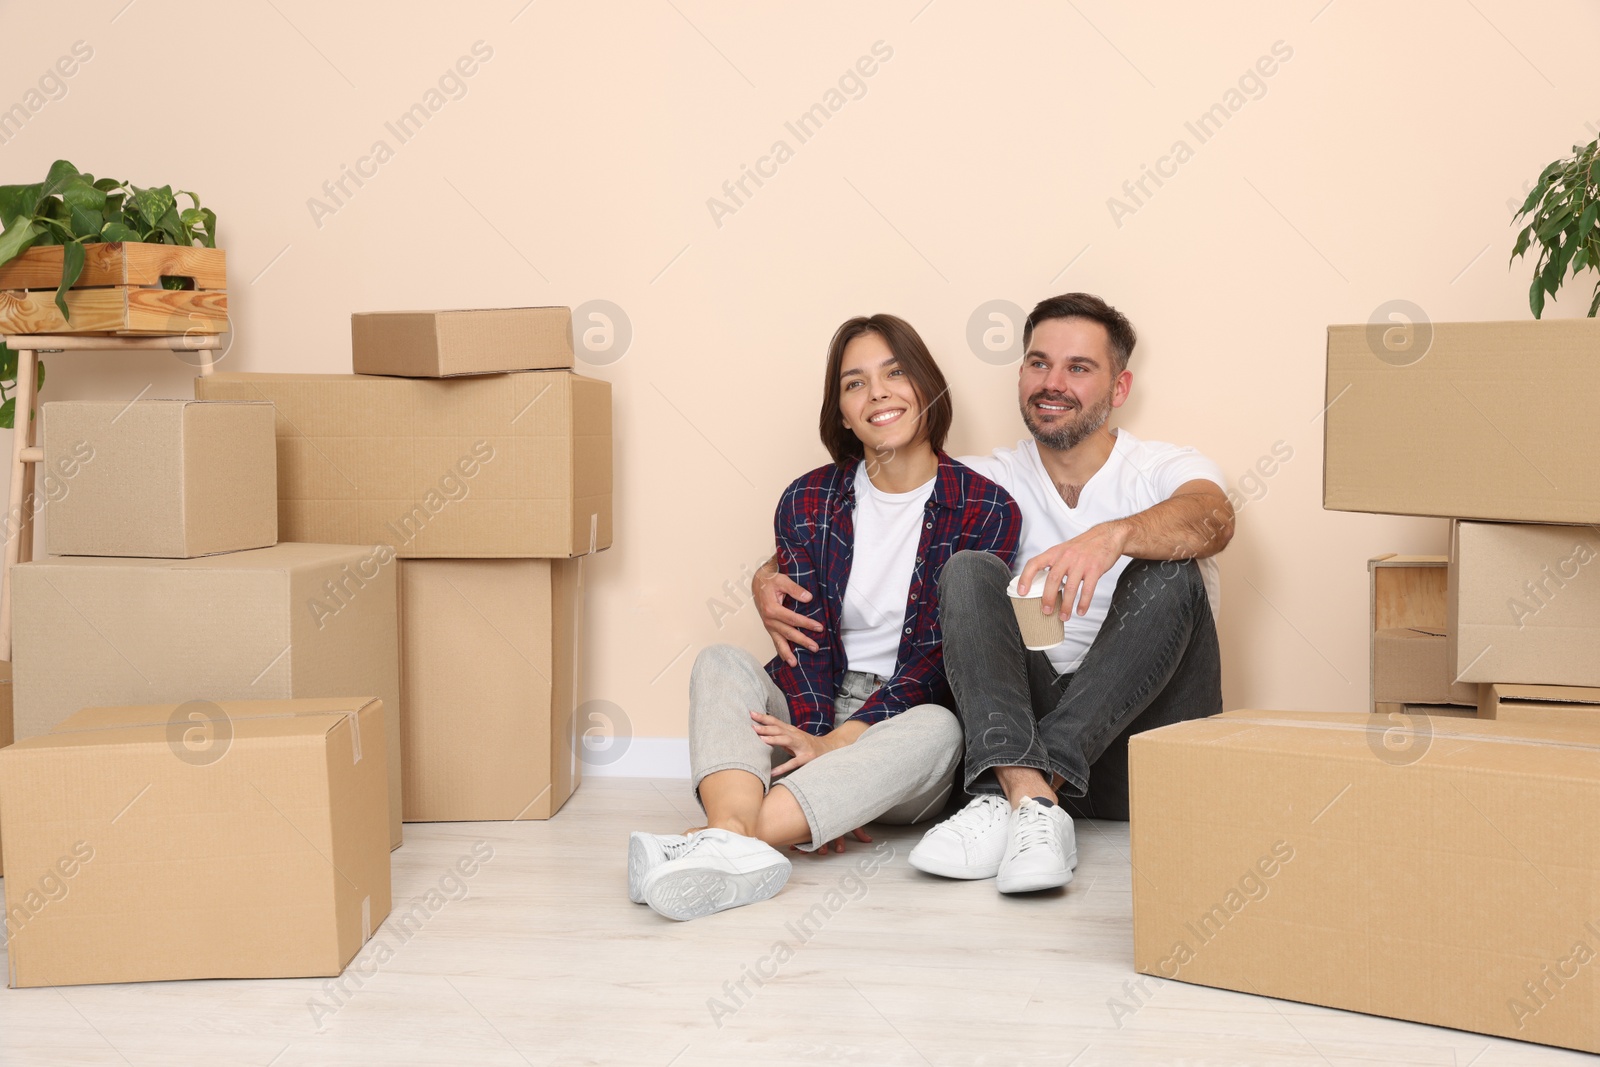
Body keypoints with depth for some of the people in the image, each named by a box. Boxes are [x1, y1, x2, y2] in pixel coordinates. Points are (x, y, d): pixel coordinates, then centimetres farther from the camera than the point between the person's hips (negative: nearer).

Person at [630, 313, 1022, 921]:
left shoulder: (986, 512, -2)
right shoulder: (807, 501, 6)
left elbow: (939, 656, -9)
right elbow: (807, 640, -3)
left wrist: (836, 745, -21)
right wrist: (812, 740, -22)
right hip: (813, 712, 3)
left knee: (938, 729, -35)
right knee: (722, 665, -23)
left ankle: (715, 838, -50)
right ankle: (734, 839, -53)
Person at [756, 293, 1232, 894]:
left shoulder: (1166, 471, 3)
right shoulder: (990, 482, 11)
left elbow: (1212, 518, -23)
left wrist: (1114, 535, -44)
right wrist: (771, 577, -14)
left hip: (1147, 745, -1)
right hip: (1030, 717, 2)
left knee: (1170, 574, -26)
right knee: (969, 571, -18)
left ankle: (1008, 798, -36)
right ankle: (1031, 798, -40)